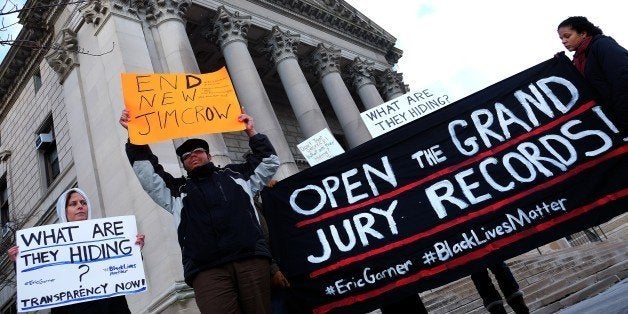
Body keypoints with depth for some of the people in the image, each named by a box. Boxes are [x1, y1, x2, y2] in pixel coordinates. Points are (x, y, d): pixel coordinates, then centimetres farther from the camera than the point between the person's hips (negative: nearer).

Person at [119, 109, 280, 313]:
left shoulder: (235, 174, 28)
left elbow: (269, 163, 28)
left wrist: (251, 132, 20)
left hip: (251, 259, 1)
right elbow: (147, 172, 18)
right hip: (207, 269, 0)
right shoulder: (177, 189, 27)